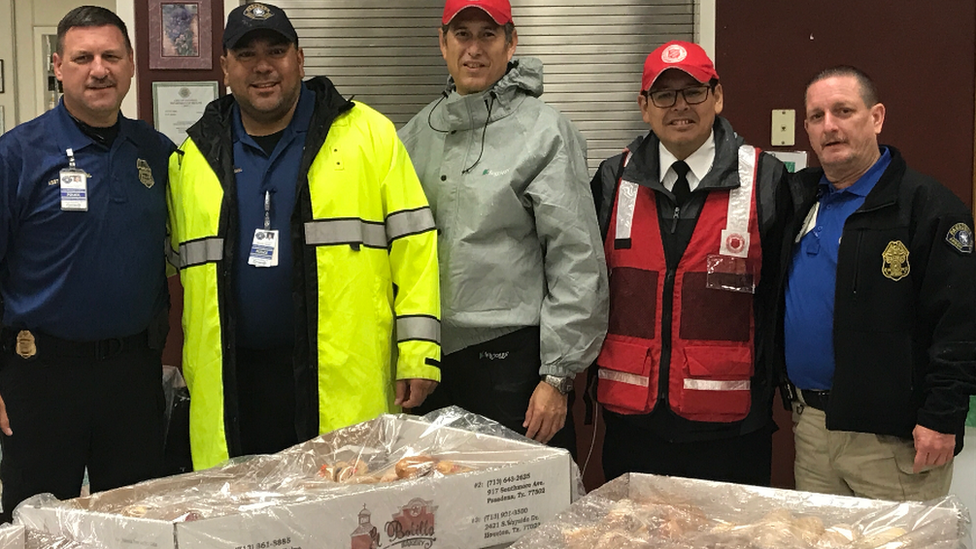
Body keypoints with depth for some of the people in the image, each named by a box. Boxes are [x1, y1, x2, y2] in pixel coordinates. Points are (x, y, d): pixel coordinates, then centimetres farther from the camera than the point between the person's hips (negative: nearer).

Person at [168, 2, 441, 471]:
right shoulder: (192, 157, 12)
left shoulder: (368, 134, 3)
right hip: (230, 389, 3)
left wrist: (419, 354, -6)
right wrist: (190, 372, 13)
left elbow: (413, 241, -1)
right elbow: (182, 263, 19)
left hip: (346, 382, -2)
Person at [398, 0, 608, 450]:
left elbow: (576, 262, -8)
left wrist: (557, 377, -11)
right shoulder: (419, 131, 11)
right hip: (432, 359, 5)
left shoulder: (544, 131, -5)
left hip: (511, 357, -5)